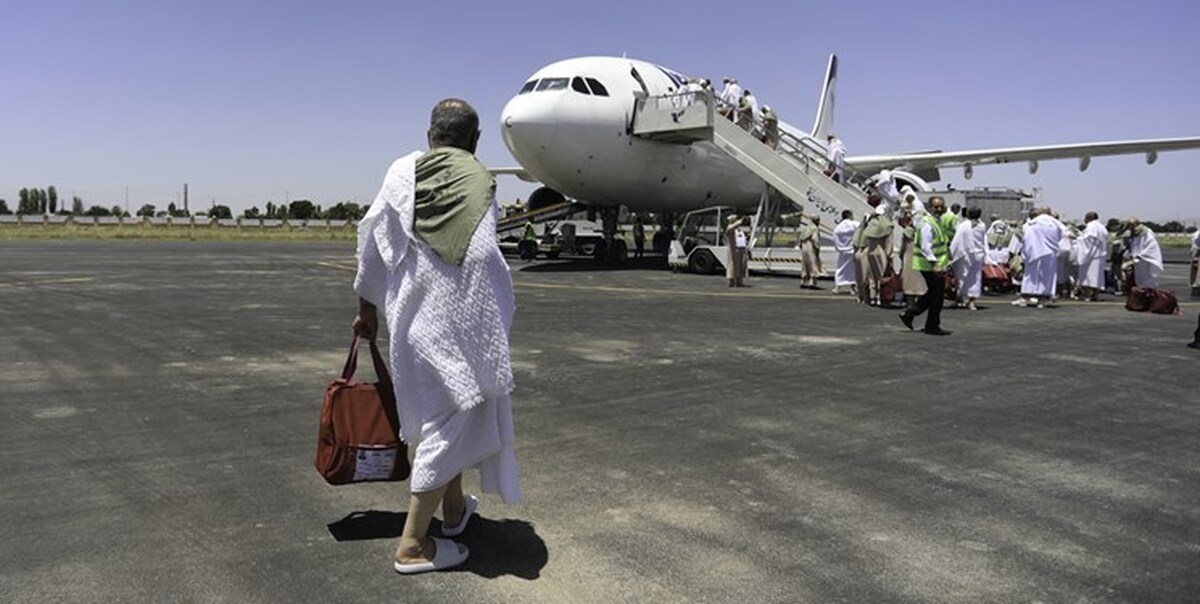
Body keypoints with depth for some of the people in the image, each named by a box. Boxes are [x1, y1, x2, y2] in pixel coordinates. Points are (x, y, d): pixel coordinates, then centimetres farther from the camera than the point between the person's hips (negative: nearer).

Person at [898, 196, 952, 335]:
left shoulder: (938, 221, 16)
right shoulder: (927, 223, -17)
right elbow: (926, 247, -24)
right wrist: (934, 263, -30)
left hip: (936, 264, 10)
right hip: (930, 265, -10)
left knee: (933, 294, 16)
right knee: (937, 295, -3)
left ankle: (909, 313, 21)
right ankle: (932, 326, 7)